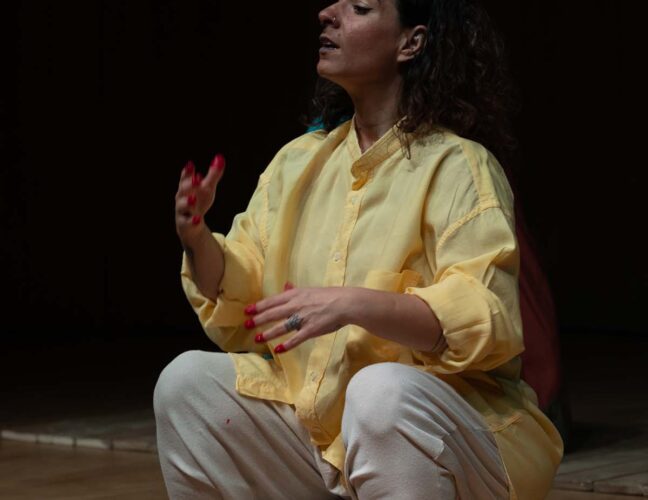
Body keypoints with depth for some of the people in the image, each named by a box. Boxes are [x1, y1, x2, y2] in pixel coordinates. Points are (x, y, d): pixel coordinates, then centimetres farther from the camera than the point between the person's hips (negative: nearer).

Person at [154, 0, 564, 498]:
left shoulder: (457, 165, -9)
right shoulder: (298, 160, 11)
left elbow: (483, 321, -21)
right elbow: (238, 303, 8)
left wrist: (352, 304, -33)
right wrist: (197, 239, -12)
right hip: (311, 428, 6)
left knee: (382, 390, -35)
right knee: (186, 382, -9)